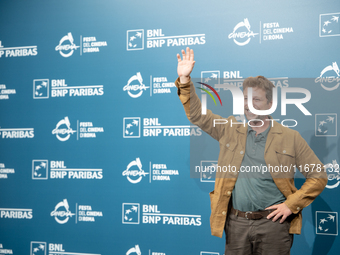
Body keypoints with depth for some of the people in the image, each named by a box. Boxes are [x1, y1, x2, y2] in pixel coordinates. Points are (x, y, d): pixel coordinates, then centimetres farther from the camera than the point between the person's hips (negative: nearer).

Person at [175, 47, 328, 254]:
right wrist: (184, 79, -5)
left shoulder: (290, 138, 0)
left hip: (273, 222, -2)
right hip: (236, 222, 3)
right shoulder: (231, 131, 7)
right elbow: (196, 114, 6)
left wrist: (291, 205, -7)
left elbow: (318, 176, 2)